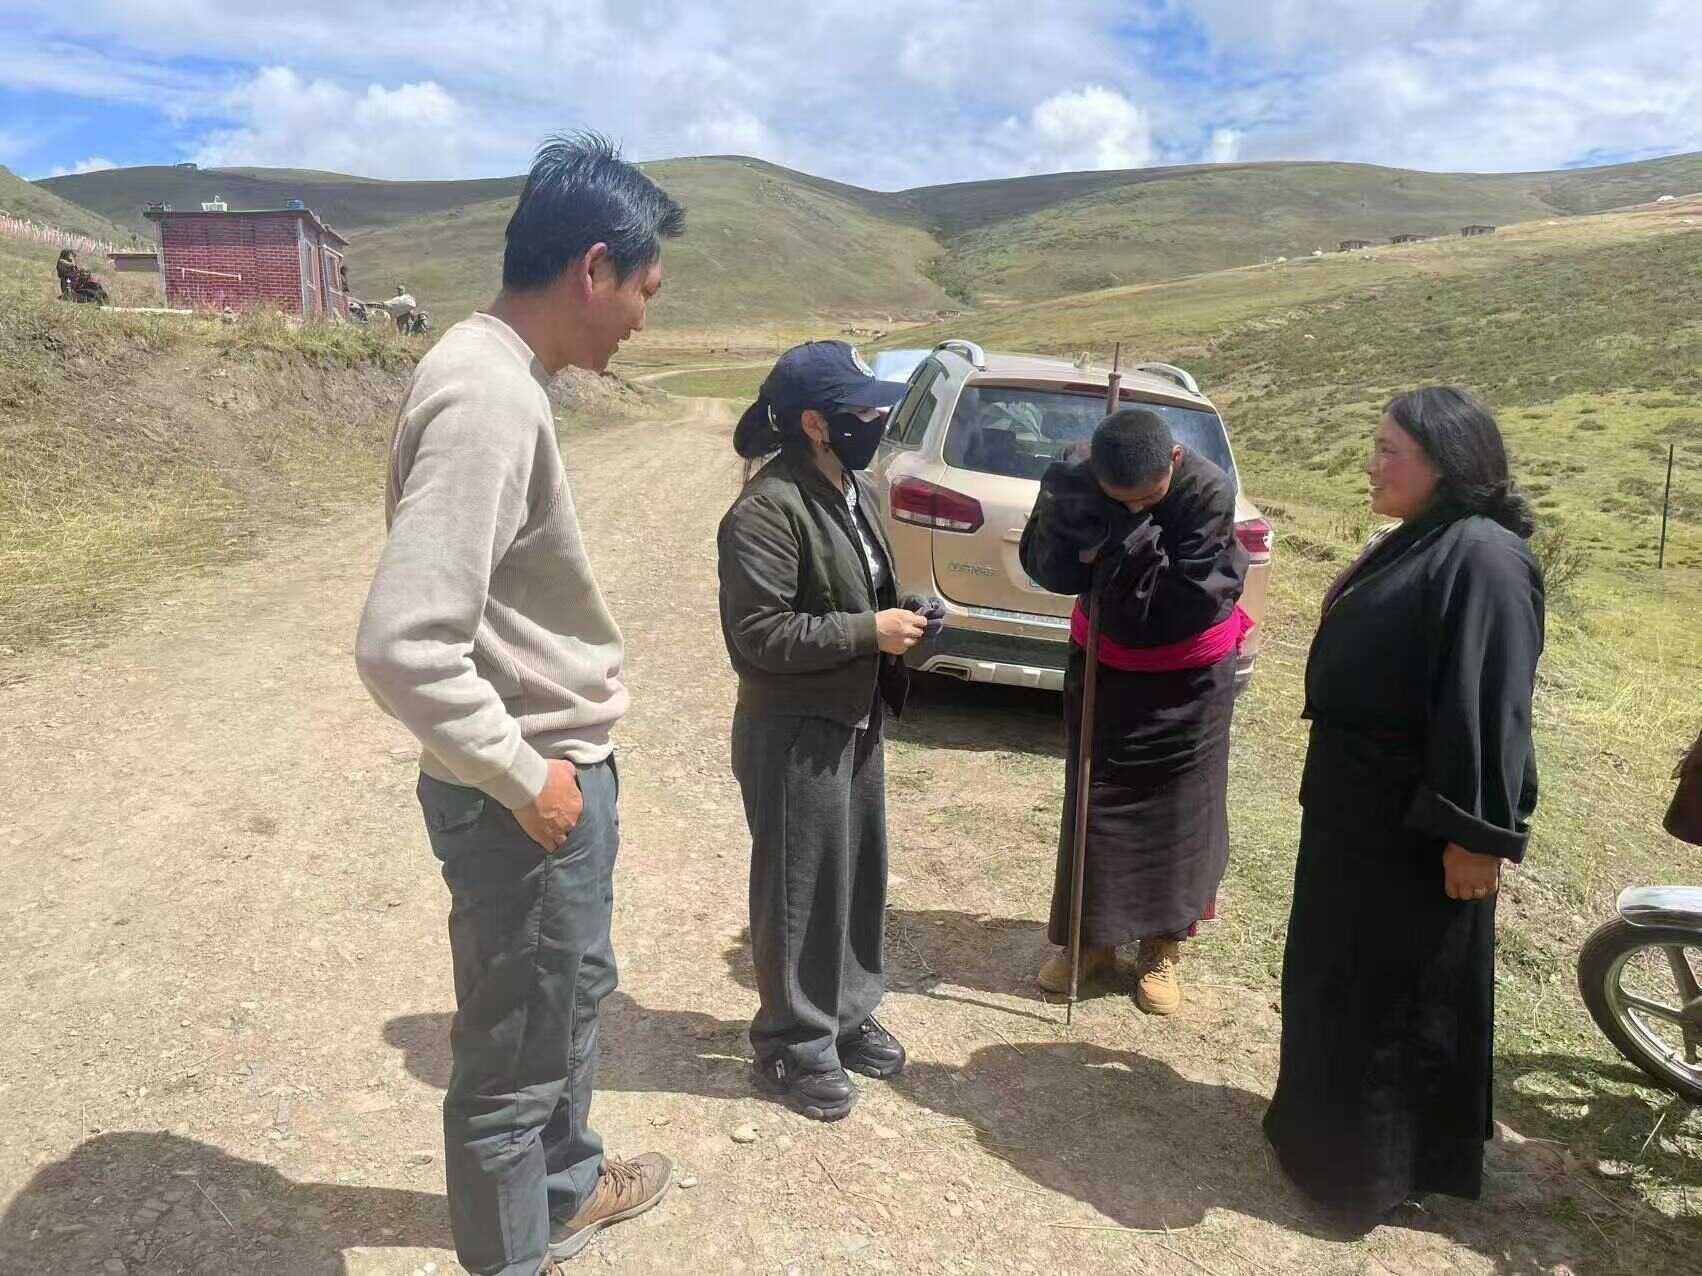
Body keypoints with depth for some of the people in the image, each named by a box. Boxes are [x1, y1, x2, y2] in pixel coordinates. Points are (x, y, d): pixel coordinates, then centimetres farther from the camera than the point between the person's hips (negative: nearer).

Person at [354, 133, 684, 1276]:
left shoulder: (503, 374, 6)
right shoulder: (487, 399, -25)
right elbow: (402, 643, -31)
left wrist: (555, 755, 12)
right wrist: (522, 776, -19)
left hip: (561, 763, 10)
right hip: (528, 791, -10)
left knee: (574, 993, 28)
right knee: (515, 1052, 11)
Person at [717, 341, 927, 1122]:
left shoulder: (854, 490, 8)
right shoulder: (768, 510, -21)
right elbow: (758, 633, -24)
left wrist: (898, 621, 5)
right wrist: (870, 632, -21)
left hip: (855, 720, 9)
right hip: (792, 733, -9)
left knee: (860, 876, 19)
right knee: (800, 892, 5)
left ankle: (848, 1014, 38)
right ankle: (794, 1045, 23)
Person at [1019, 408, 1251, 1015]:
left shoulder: (1208, 490, -28)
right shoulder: (1077, 483, -19)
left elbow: (1192, 597, -28)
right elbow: (1044, 566, -12)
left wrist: (1126, 543, -32)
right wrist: (1077, 530, -31)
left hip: (1189, 675, -2)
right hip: (1103, 665, 3)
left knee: (1179, 807, 7)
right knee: (1096, 801, 8)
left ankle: (1163, 945, 24)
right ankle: (1092, 935, 25)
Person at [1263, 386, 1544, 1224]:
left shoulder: (1483, 559, -21)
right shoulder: (1416, 545, 10)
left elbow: (1489, 709, -24)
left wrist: (1478, 833, -24)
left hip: (1417, 827, -10)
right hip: (1358, 809, 10)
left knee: (1395, 990, 5)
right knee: (1338, 974, 20)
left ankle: (1375, 1164, 22)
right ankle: (1329, 1122, 38)